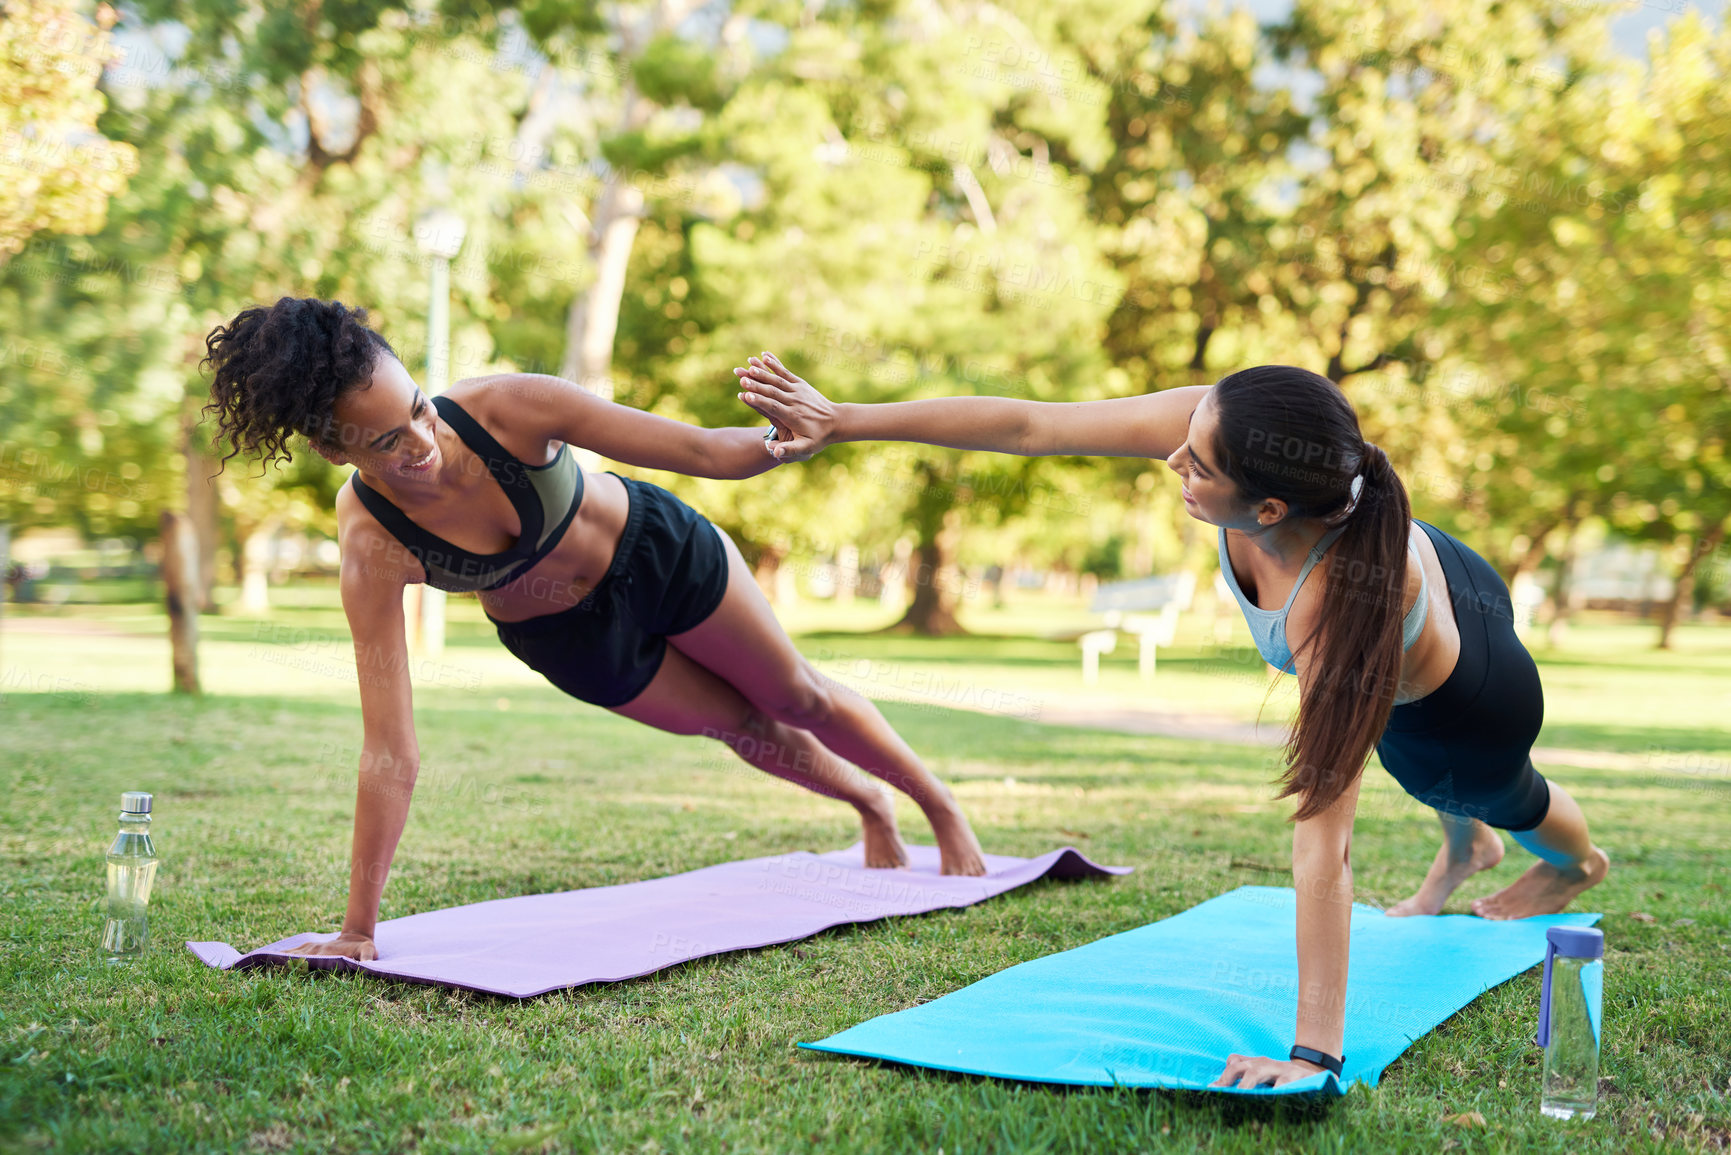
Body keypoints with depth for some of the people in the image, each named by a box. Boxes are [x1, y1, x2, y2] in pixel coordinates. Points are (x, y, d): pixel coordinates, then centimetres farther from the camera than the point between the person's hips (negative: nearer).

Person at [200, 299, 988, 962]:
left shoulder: (502, 407, -38)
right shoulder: (371, 548, -37)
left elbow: (697, 450, -27)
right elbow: (390, 755, -35)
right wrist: (358, 927, -36)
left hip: (657, 551, -1)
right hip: (565, 636, 1)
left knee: (797, 696, 17)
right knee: (745, 729, 19)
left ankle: (940, 806, 46)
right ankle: (870, 808, 53)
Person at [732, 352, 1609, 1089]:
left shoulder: (1334, 609, -51)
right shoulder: (1220, 427, -37)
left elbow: (1323, 836, -50)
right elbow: (1028, 427, -34)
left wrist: (1314, 1051, -47)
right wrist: (843, 420, -33)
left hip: (1463, 708, -4)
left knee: (1499, 799, 33)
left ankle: (1577, 866, 70)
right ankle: (1465, 849, 73)